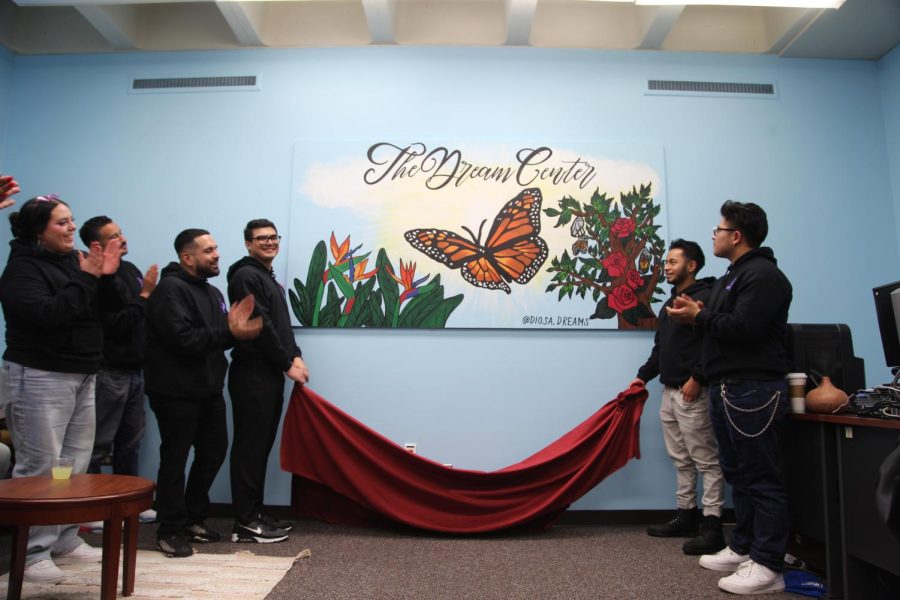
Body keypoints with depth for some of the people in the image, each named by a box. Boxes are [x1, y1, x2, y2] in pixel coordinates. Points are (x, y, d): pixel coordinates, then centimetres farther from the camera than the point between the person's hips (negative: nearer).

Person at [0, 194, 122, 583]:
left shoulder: (75, 260, 11)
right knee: (40, 467, -5)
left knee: (76, 464, 9)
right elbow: (47, 313, -23)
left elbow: (109, 307, 9)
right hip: (40, 377, -7)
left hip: (81, 376, 7)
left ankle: (66, 542, 20)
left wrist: (106, 277, -8)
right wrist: (85, 278, -20)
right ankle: (32, 554, 5)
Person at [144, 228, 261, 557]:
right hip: (176, 392, -9)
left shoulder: (212, 292, 15)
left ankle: (193, 518, 30)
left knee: (214, 451, 14)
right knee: (175, 459, 1)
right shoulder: (170, 289, -14)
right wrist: (229, 332, -23)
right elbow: (183, 339, -25)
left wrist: (234, 329, -6)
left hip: (208, 389, 9)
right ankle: (170, 530, 15)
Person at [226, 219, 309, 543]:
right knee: (250, 446, -5)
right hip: (252, 374, -9)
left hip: (270, 373, 10)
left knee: (261, 444, 12)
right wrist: (288, 364, -11)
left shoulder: (269, 278, 22)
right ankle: (246, 523, 1)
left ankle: (255, 512, 20)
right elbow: (260, 326, -16)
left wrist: (295, 355, 6)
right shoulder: (246, 276, -9)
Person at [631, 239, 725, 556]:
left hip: (693, 393, -10)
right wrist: (644, 375, 17)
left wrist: (697, 378, -23)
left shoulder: (704, 298, -9)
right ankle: (686, 517, 24)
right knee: (681, 460, 15)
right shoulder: (670, 303, 20)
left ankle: (712, 527, 1)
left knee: (706, 461, -4)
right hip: (670, 392, 10)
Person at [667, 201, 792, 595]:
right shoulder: (733, 275, 22)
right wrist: (696, 314, 3)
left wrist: (699, 317, -10)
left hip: (753, 390, -10)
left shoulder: (763, 275, -11)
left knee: (761, 477, -5)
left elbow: (743, 328, -23)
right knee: (738, 473, 15)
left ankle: (767, 565, 2)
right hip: (727, 389, 10)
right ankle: (742, 548, 24)